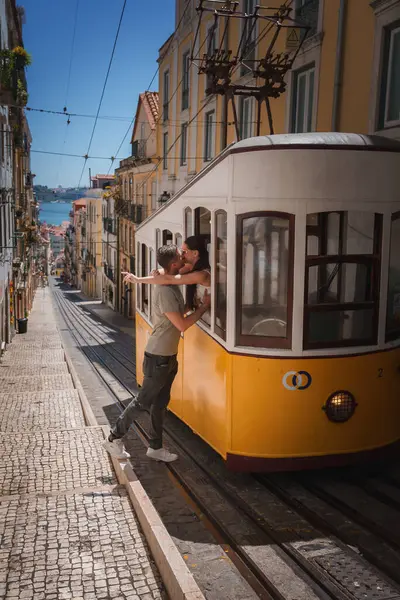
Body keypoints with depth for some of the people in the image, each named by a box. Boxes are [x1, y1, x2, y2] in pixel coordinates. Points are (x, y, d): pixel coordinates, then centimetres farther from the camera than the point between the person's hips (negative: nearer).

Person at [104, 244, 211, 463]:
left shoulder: (172, 285, 6)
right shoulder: (165, 291, -24)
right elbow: (182, 325, -23)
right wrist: (203, 307, -14)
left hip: (169, 356, 9)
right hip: (158, 357, -9)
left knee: (160, 403, 15)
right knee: (143, 401, 2)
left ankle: (155, 447, 25)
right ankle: (115, 439, 16)